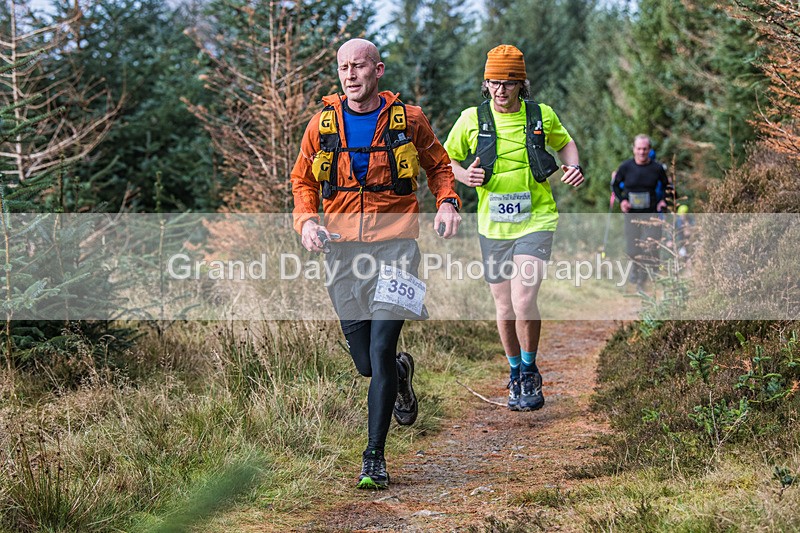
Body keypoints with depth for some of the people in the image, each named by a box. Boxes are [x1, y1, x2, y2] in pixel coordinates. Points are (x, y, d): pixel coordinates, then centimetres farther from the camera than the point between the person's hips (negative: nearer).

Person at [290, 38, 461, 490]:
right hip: (343, 248, 3)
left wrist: (448, 202, -3)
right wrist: (306, 219, -3)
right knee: (365, 362, 5)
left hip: (395, 243, -2)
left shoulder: (408, 119, 2)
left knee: (381, 352, -12)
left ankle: (375, 458, -4)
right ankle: (401, 373, 43)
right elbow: (303, 180, 16)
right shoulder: (323, 125, 5)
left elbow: (439, 165, 17)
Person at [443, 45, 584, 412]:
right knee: (504, 307, 9)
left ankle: (530, 372, 5)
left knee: (524, 300, -17)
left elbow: (564, 142, 19)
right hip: (493, 226, 2)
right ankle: (516, 374, 31)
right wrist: (464, 175, -12)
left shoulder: (542, 115, -1)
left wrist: (573, 166, -1)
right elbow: (446, 159, 9)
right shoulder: (471, 119, -2)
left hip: (536, 221, -2)